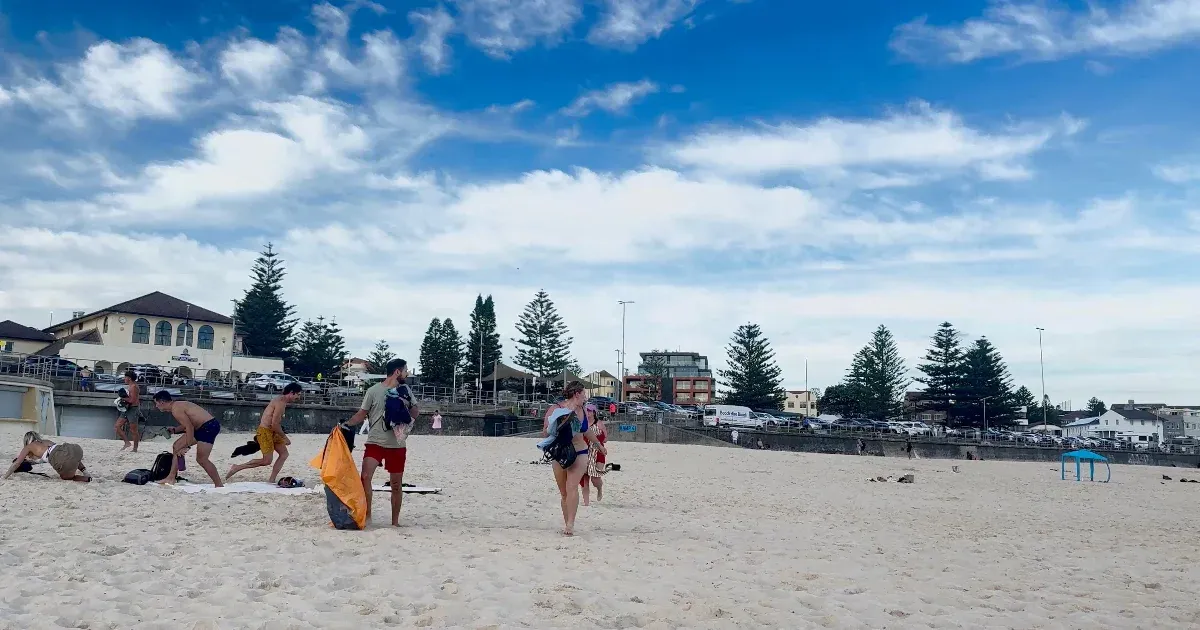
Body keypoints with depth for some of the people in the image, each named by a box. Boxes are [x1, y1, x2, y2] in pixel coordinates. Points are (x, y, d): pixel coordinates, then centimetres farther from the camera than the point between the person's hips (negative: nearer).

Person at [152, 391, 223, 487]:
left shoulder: (176, 409, -15)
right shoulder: (177, 405, 14)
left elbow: (189, 427, -21)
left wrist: (187, 446, -18)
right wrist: (173, 431, 13)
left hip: (209, 426, -11)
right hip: (201, 427, 11)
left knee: (201, 459, -10)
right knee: (177, 446, 14)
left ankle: (219, 485, -5)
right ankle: (171, 478, 20)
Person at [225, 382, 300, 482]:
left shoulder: (281, 400, 12)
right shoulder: (281, 403, -20)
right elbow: (275, 424, -22)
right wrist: (285, 437, -12)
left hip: (272, 432, 10)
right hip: (265, 432, -10)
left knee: (284, 454, 7)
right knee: (267, 461, -8)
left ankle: (271, 480, 7)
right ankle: (237, 467, 2)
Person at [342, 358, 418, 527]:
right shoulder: (374, 391, -3)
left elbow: (416, 414, 13)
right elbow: (361, 414, 2)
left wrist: (409, 405, -8)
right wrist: (346, 424, -13)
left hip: (398, 445, 3)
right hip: (375, 442, -3)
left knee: (396, 484, 6)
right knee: (365, 476, -20)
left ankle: (395, 521, 17)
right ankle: (367, 515, -8)